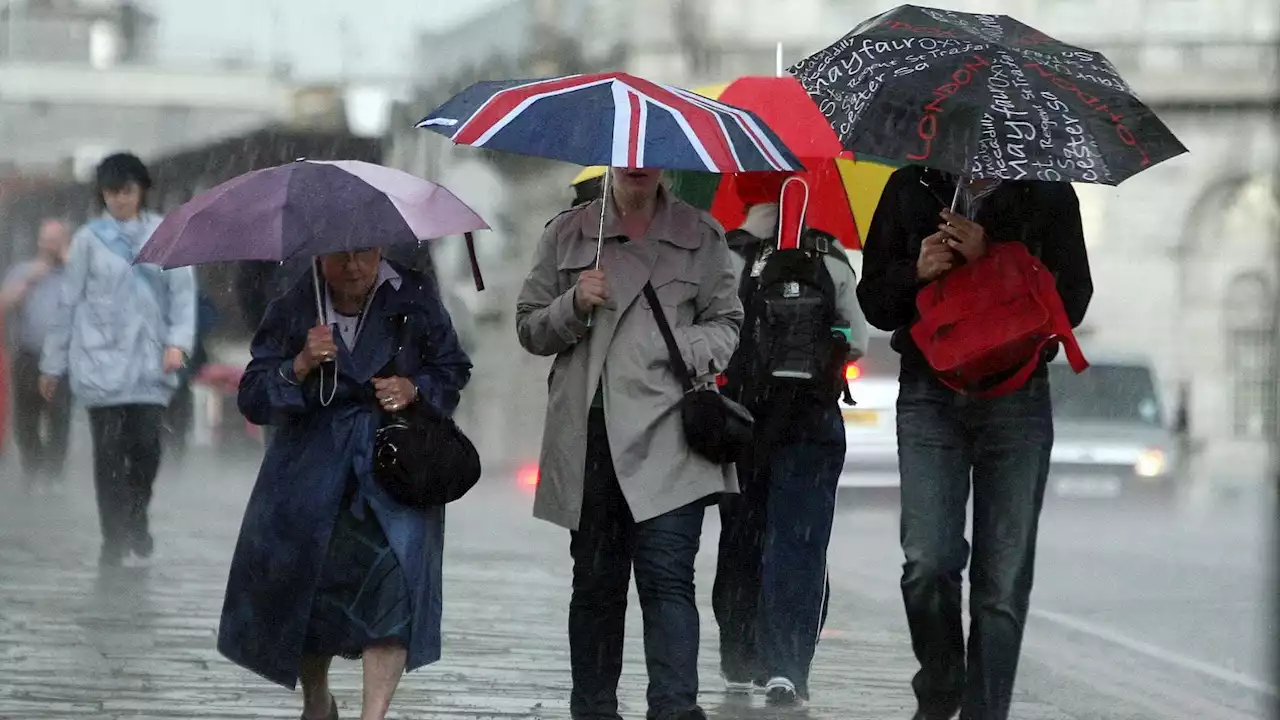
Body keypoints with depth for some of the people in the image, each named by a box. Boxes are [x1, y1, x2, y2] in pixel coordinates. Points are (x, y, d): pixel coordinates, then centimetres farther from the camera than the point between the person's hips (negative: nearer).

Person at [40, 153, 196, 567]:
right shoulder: (89, 239, 4)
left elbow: (183, 291, 3)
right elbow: (69, 303, 8)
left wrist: (178, 341, -12)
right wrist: (53, 364, 10)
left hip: (150, 361, 0)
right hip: (100, 359, 0)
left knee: (146, 446, -5)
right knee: (109, 451, -3)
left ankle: (136, 516, 22)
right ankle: (114, 537, 4)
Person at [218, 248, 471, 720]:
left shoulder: (414, 300, -3)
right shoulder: (293, 310, -4)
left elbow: (453, 369, 10)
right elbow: (252, 400, -6)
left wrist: (415, 388, -11)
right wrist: (301, 366, -23)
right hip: (312, 463, 1)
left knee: (394, 574, -21)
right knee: (301, 578, 3)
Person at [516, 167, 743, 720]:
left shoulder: (701, 237, 11)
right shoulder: (566, 233, 13)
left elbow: (726, 322, 16)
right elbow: (529, 328, 13)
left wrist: (696, 346, -6)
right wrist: (574, 306, -7)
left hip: (665, 432, -2)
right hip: (589, 439, 2)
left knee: (668, 576, -13)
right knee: (596, 581, 7)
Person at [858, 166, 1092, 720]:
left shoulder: (1049, 196, 5)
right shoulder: (910, 188, 9)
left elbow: (1071, 303, -3)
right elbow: (874, 301, 11)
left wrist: (988, 259, -14)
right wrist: (915, 272, -11)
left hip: (1016, 399, 0)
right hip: (930, 397, 1)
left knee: (1003, 584, -3)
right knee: (927, 564, -12)